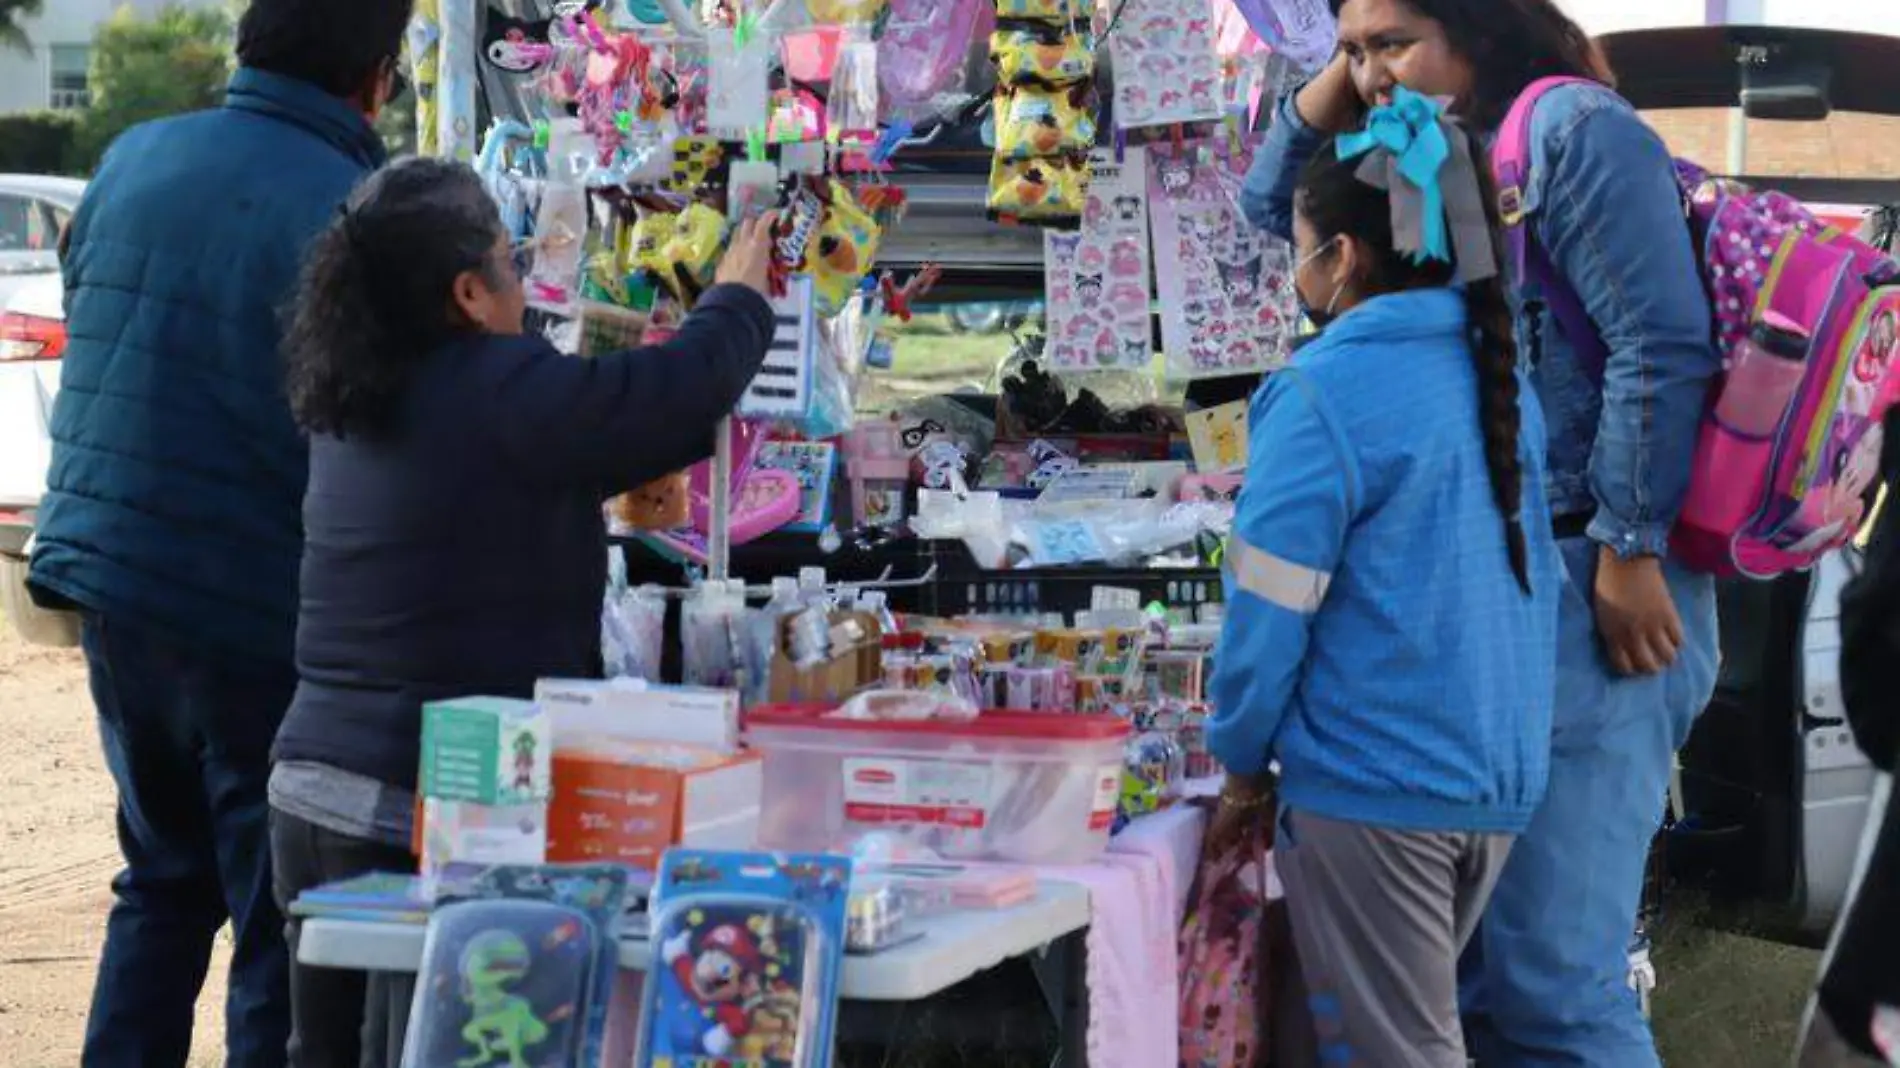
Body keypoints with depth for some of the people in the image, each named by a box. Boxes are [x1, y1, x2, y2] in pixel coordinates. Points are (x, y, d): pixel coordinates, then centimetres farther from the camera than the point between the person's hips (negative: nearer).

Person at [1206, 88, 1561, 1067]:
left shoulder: (1326, 395, -13)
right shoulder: (1499, 377, 10)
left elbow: (1270, 611, -13)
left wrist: (1241, 762, 0)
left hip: (1373, 784, -7)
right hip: (1501, 776, 7)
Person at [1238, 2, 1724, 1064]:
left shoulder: (1575, 128, -8)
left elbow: (1661, 346, -16)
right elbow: (1272, 195, 30)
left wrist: (1630, 552, -19)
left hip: (1585, 588, -10)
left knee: (1551, 975, -15)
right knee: (1474, 962, 12)